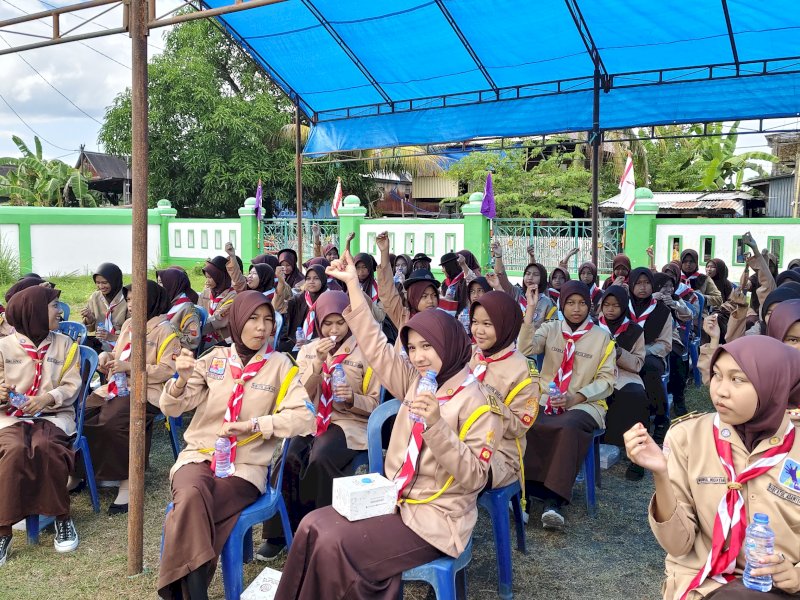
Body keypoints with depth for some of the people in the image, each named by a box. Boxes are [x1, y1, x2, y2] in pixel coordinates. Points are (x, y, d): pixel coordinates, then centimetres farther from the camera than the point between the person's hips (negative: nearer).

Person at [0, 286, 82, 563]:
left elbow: (71, 386, 1)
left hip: (53, 414, 0)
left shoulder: (65, 344, 9)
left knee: (44, 447, -34)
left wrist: (48, 398, -17)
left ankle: (62, 517, -16)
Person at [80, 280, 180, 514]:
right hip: (115, 387, 7)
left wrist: (131, 367, -17)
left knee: (112, 423, -33)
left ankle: (127, 481, -20)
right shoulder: (128, 324, 18)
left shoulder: (164, 330, -5)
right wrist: (107, 356, 1)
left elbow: (168, 370, -12)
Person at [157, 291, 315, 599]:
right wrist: (183, 378, -16)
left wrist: (252, 424, -18)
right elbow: (171, 408, 5)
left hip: (246, 465, -1)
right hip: (199, 454, 2)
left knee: (192, 515, -28)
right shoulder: (215, 358, 5)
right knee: (192, 497, -32)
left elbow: (303, 417, -9)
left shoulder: (279, 364, -1)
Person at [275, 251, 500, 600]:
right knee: (313, 526, -8)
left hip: (436, 518, -7)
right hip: (397, 501, 7)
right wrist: (353, 283, 1)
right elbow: (375, 345, 5)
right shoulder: (415, 382, 6)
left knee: (334, 546, -19)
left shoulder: (476, 403, -13)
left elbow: (474, 478, -19)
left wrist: (436, 425, -31)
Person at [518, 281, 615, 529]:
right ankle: (523, 489, -23)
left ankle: (554, 499, -34)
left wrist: (575, 397, -12)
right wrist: (530, 310, -19)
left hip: (584, 404, -2)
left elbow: (607, 379, 4)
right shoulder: (550, 329, 12)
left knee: (570, 428, -38)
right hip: (546, 399, 2)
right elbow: (526, 349, -8)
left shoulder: (601, 336, 7)